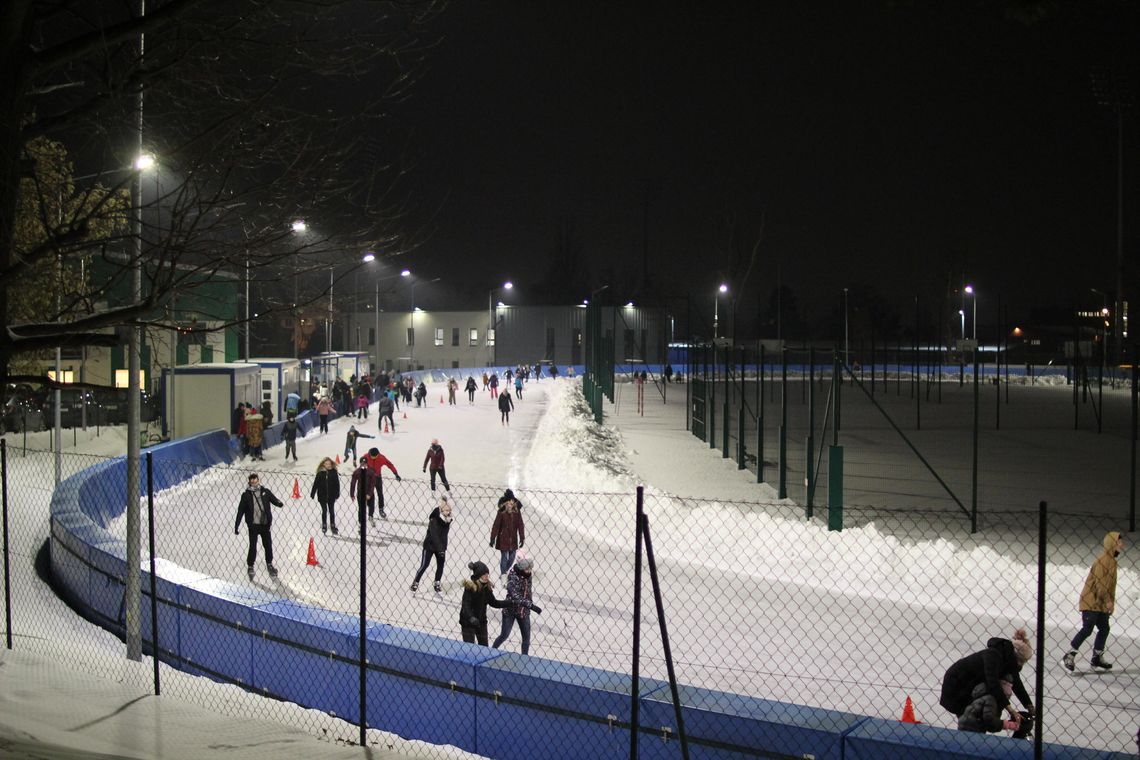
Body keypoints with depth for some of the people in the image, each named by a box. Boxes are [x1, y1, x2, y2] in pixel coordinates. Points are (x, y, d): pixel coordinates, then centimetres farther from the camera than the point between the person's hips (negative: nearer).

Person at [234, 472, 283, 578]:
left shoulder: (265, 492, 5)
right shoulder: (246, 495, 1)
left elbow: (274, 499, 5)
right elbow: (240, 511, 2)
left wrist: (279, 503, -21)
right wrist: (236, 526, -1)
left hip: (265, 523, 2)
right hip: (253, 525, -2)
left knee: (268, 545, 9)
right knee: (253, 547, -4)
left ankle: (269, 564, 30)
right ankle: (250, 567, 14)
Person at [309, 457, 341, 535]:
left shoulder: (334, 472, -7)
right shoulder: (320, 473, -8)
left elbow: (337, 484, -3)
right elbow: (315, 484, -4)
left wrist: (337, 494, -4)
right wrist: (312, 494, -3)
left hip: (331, 496, 0)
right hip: (322, 496, 0)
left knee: (332, 511, 11)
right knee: (324, 510, 9)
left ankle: (333, 525, 24)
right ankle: (324, 525, 25)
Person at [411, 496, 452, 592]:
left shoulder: (447, 520, -3)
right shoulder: (434, 520, -23)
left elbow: (445, 535, 6)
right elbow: (434, 536, -27)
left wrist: (444, 548, -2)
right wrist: (440, 549, -31)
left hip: (441, 546, 6)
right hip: (430, 545, -6)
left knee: (441, 564, 5)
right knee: (424, 565, -1)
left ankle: (437, 583, 22)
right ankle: (415, 582, 16)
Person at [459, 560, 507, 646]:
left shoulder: (487, 587, -3)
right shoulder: (470, 587, -21)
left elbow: (494, 603, 7)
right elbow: (465, 605, -28)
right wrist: (471, 618, -45)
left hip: (481, 622, 6)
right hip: (468, 623, -6)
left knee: (484, 647, 12)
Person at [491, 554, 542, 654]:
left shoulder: (527, 575, -4)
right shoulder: (513, 577, -27)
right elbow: (515, 597, -38)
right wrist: (531, 605, -44)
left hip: (524, 611, 6)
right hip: (510, 611, -6)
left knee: (526, 637, 7)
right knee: (504, 635, 5)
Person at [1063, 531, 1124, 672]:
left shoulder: (1112, 561, 15)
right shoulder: (1103, 560, -15)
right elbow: (1100, 582, -21)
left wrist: (1110, 602, 15)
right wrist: (1108, 601, -19)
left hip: (1101, 604, 10)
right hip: (1091, 602, -10)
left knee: (1104, 629, 9)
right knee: (1087, 629, -11)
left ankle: (1097, 658, 17)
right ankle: (1069, 656, -6)